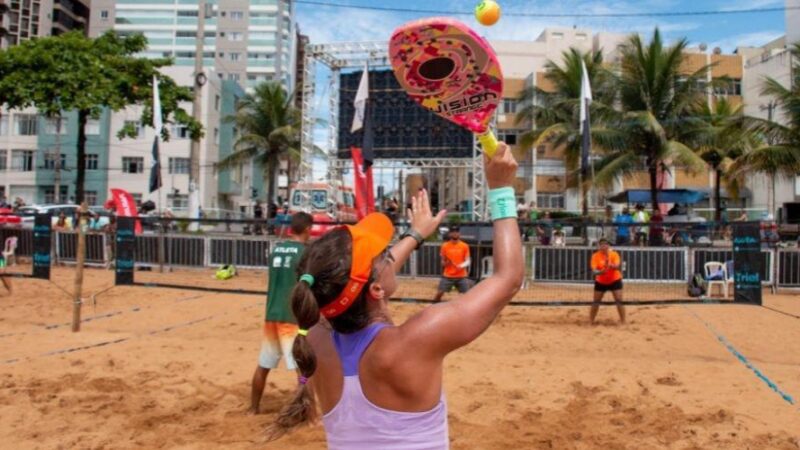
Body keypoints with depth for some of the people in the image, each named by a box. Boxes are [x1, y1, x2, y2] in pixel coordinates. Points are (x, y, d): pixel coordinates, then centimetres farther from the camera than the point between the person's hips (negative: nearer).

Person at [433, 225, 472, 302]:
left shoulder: (465, 246, 0)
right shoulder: (445, 246, 2)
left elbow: (467, 261, -3)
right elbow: (443, 262, 8)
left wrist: (462, 265, -24)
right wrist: (445, 263, -16)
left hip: (461, 276, 0)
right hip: (447, 276, 0)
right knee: (439, 293, -5)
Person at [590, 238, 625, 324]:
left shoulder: (614, 254, -15)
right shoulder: (595, 256, -13)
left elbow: (617, 267, -30)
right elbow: (593, 270, -20)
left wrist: (610, 265, -51)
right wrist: (600, 272, -42)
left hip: (615, 281, -1)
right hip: (600, 282, 1)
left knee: (619, 302, -9)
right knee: (595, 302, 4)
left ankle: (623, 322, 1)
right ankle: (591, 322, 16)